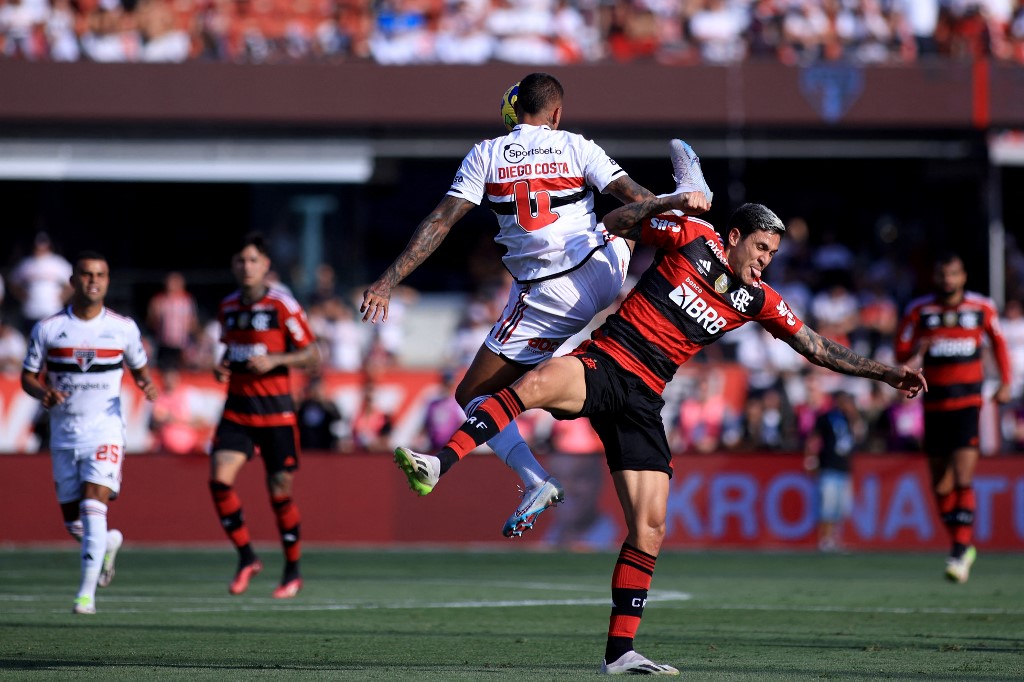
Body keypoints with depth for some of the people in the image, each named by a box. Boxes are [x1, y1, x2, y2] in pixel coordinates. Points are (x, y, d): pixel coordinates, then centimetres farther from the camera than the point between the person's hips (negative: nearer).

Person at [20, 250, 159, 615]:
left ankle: (87, 592, -17)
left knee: (93, 506, -19)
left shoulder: (124, 328, 1)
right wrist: (43, 393, -16)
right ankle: (109, 542, 41)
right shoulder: (47, 329, 0)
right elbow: (28, 377, 6)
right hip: (64, 432, 2)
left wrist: (147, 386, -8)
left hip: (105, 430, -2)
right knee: (73, 522, 6)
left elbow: (140, 368, 14)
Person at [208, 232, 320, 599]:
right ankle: (246, 557, 1)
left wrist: (274, 360, -19)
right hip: (237, 407, 4)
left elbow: (312, 356, -5)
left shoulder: (282, 305, -7)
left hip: (276, 411, -4)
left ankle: (293, 571, 18)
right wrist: (222, 367, 3)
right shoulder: (227, 307, 9)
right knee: (219, 478, -14)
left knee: (279, 491, 1)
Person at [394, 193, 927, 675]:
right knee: (537, 382, -40)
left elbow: (817, 348, 21)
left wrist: (886, 372, 20)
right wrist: (670, 203, -11)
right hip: (601, 361, -5)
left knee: (649, 529, -4)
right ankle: (438, 466, -48)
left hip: (642, 398, 5)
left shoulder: (758, 301, 14)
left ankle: (619, 652, 4)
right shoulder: (691, 236, 3)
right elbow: (613, 226, 4)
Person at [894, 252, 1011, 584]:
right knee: (940, 484, 7)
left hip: (968, 402, -3)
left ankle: (960, 554, -15)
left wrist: (1006, 382, 14)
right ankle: (963, 544, 23)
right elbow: (900, 353, 6)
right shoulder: (918, 311, 2)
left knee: (963, 480, -15)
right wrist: (915, 351, -17)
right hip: (934, 404, 3)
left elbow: (998, 342, 18)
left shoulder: (982, 308, 1)